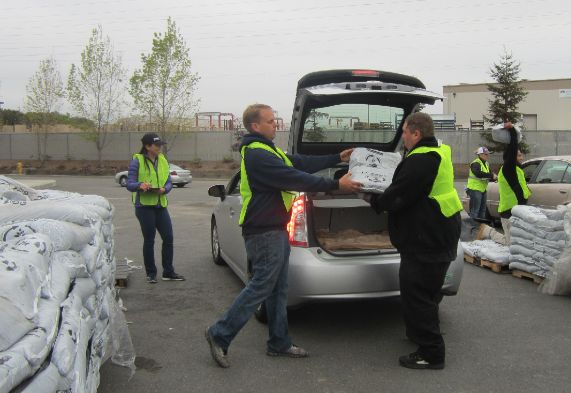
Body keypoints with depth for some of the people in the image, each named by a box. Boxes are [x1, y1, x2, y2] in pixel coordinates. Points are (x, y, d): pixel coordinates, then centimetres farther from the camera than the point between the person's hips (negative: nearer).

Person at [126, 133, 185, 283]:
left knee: (168, 238, 3)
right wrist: (140, 185, -30)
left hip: (161, 205, 5)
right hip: (144, 206, -5)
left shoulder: (163, 160, 11)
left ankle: (168, 272, 15)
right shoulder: (137, 161, -5)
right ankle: (151, 274, 16)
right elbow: (129, 184, -8)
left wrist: (164, 189, -13)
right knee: (149, 240, 3)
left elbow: (169, 182, 10)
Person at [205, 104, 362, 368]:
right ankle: (220, 335, 5)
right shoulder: (256, 155, -19)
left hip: (275, 230, 11)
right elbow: (294, 178, -23)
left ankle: (279, 343, 23)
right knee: (261, 287, -5)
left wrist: (338, 158, 14)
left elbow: (301, 163, 15)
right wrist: (336, 185, -20)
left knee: (278, 289, 14)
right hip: (265, 233, -11)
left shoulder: (267, 151, 15)